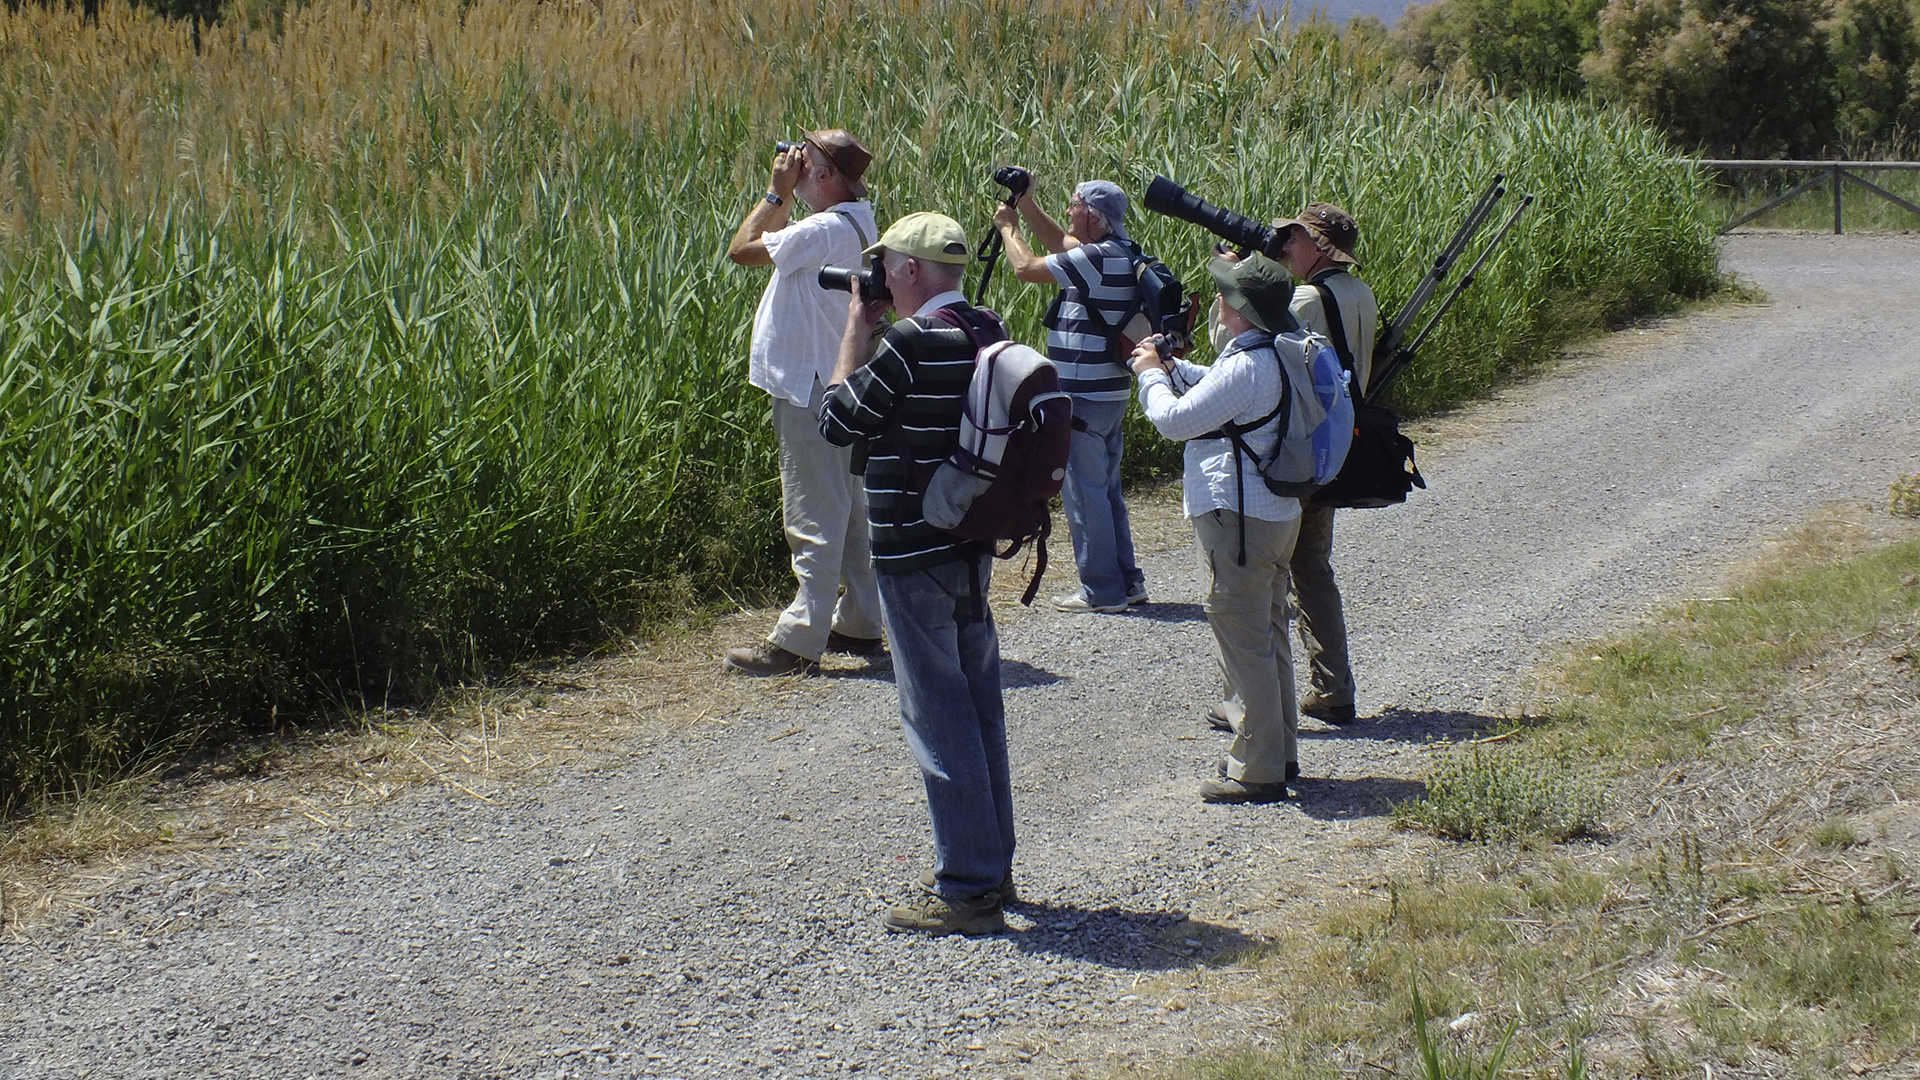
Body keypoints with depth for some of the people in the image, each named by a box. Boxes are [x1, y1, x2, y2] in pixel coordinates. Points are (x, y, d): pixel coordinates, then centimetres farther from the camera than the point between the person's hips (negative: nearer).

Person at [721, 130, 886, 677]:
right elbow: (775, 241, 26)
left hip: (812, 393, -10)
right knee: (849, 509, 15)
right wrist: (784, 196, 14)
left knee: (813, 519, -9)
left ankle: (798, 642, -7)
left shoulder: (825, 230, -20)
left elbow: (741, 249, -17)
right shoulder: (856, 226, 13)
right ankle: (859, 626, 24)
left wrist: (777, 191, -9)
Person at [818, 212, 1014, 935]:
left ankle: (968, 889, -1)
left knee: (938, 715, -4)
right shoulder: (989, 334, 6)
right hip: (973, 547, 9)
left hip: (914, 557, -9)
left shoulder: (913, 342, -20)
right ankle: (991, 865, 25)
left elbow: (838, 422, -11)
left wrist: (857, 331, -2)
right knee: (977, 705, 15)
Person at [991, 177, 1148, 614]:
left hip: (1084, 396, -10)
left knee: (1083, 491, -3)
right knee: (1107, 489, 17)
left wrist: (1007, 227, 3)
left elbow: (1026, 268, -14)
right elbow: (1063, 243, 26)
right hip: (1111, 393, 10)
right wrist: (1027, 205, 21)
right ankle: (1127, 581, 21)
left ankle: (1101, 590, 0)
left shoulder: (1099, 258, -20)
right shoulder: (1123, 252, 9)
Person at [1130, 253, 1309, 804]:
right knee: (1269, 635, 18)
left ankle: (1258, 771, 1)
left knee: (1243, 641, -3)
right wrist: (1173, 368, 15)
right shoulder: (1279, 354, 8)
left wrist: (1151, 375, -1)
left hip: (1237, 518, -10)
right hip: (1276, 511, 10)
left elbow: (1175, 419, -18)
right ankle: (1279, 753, 27)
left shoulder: (1246, 366, -23)